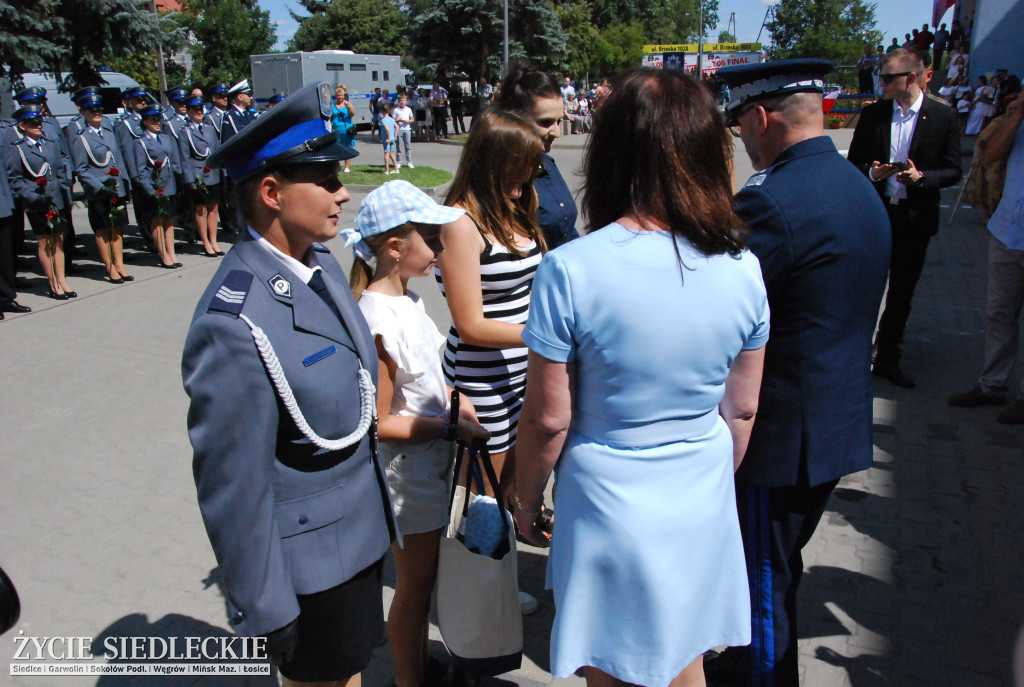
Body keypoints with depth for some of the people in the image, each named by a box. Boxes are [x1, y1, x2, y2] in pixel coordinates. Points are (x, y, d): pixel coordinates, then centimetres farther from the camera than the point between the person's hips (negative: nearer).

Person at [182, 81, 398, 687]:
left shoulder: (323, 265, -3)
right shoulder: (235, 324, -30)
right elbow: (233, 488, -23)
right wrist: (265, 613, -14)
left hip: (360, 533, 8)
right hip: (309, 563, -7)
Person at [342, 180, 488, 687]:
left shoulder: (405, 298, 2)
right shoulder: (378, 320, -27)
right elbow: (380, 423, -23)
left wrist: (455, 401, 2)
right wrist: (452, 426, -17)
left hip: (434, 462, 9)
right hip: (408, 472, -9)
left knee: (429, 573, 24)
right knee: (415, 586, 12)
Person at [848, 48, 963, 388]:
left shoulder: (944, 117, -2)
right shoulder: (872, 114, 3)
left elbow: (952, 171, 0)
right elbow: (854, 162, 7)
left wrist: (921, 177, -19)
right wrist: (870, 172, -14)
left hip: (916, 217, 0)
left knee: (902, 292, 9)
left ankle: (888, 359, 23)